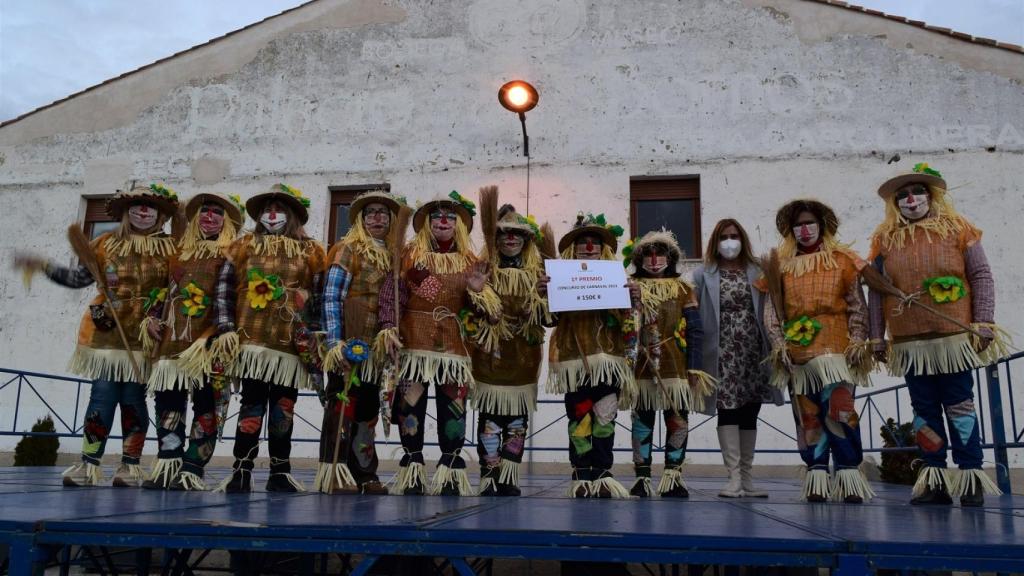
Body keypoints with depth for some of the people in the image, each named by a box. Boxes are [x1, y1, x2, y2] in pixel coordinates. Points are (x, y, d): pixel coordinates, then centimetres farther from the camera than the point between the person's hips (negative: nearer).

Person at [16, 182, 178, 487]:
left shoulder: (170, 249, 2)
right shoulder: (105, 244, 6)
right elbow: (78, 278, 12)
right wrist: (44, 265, 3)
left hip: (145, 339, -1)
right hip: (107, 334, 1)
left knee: (133, 400, 2)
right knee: (102, 397, 0)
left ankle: (130, 465, 9)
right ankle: (89, 464, 7)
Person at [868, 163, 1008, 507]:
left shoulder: (958, 230, 3)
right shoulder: (884, 239, 7)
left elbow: (981, 277, 3)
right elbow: (876, 291, 7)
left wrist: (984, 323, -5)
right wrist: (876, 337, 5)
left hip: (953, 339, -2)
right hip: (909, 344, 2)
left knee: (959, 405, 0)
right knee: (924, 409, 6)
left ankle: (971, 478, 9)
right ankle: (935, 481, 13)